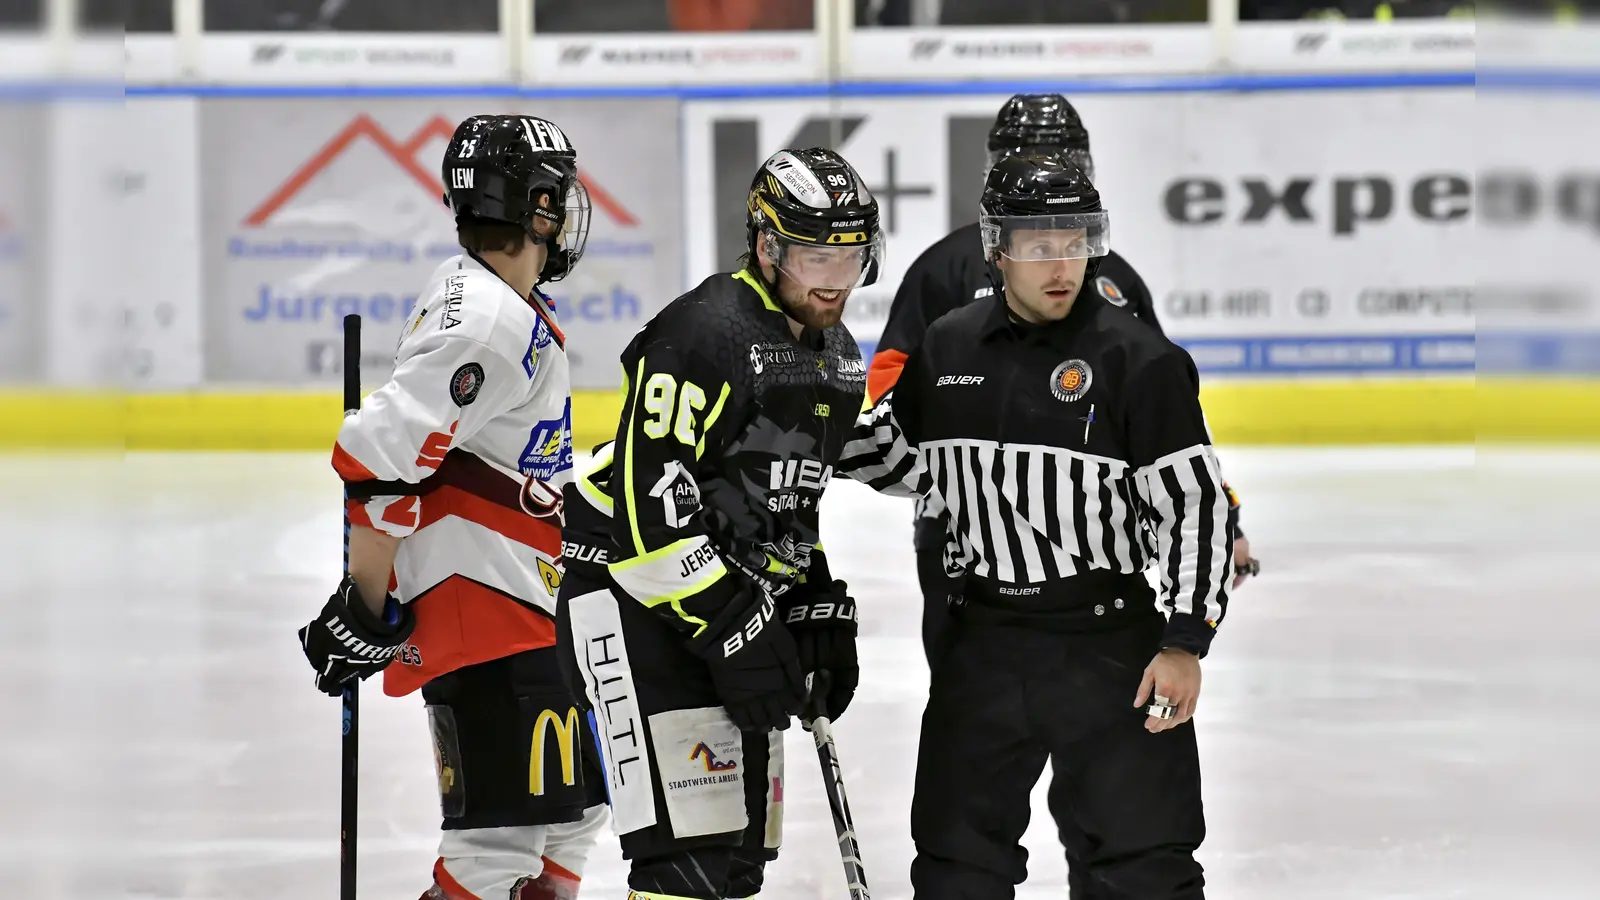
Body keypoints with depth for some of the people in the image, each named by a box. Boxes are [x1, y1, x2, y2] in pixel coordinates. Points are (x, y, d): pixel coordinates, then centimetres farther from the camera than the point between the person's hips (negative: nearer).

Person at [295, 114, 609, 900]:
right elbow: (376, 455, -24)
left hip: (523, 605, 11)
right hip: (480, 615, -11)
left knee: (573, 805, 17)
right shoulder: (489, 324, -19)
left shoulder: (489, 299, 13)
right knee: (504, 832, -16)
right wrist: (364, 609, -18)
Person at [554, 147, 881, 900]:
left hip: (742, 601, 9)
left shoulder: (836, 357, 10)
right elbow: (646, 502, -24)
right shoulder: (705, 335, -20)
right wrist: (732, 630, -24)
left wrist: (820, 614, 14)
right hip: (641, 592, -9)